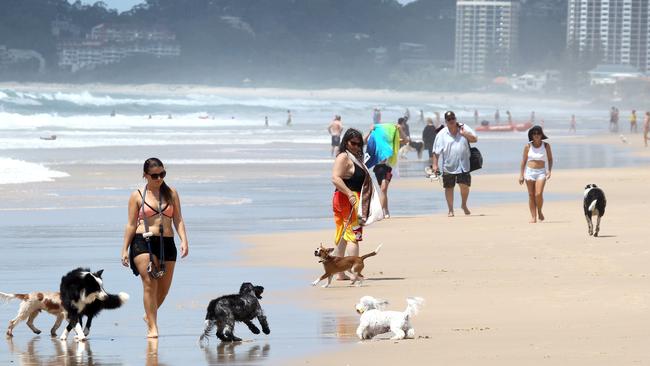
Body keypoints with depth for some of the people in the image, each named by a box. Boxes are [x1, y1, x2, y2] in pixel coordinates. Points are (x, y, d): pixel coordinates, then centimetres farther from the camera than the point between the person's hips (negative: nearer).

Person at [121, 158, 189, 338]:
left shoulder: (171, 193, 12)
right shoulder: (137, 196, 5)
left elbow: (178, 220, 9)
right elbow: (131, 224, 6)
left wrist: (184, 240, -6)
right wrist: (125, 249, 1)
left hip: (167, 243, 3)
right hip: (143, 242, -3)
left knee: (164, 288, 7)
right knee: (150, 283, -14)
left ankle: (149, 315, 34)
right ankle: (152, 327, -12)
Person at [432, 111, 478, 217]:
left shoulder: (464, 128, 2)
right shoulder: (442, 134, -1)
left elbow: (474, 139, -3)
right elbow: (436, 151, -1)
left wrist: (464, 133, -17)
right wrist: (435, 165, -7)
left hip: (463, 165, 0)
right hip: (448, 166, 0)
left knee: (465, 185, -5)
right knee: (449, 187, 6)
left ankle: (464, 205, 22)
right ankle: (450, 210, 19)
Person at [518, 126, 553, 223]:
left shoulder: (546, 146, 1)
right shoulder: (528, 146, 2)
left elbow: (550, 159, 8)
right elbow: (524, 160, 7)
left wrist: (549, 171, -6)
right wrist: (521, 175, 5)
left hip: (541, 172, -1)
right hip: (529, 171, 1)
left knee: (539, 194, -15)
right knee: (531, 195, 1)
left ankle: (539, 211, 11)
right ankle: (533, 217, 6)